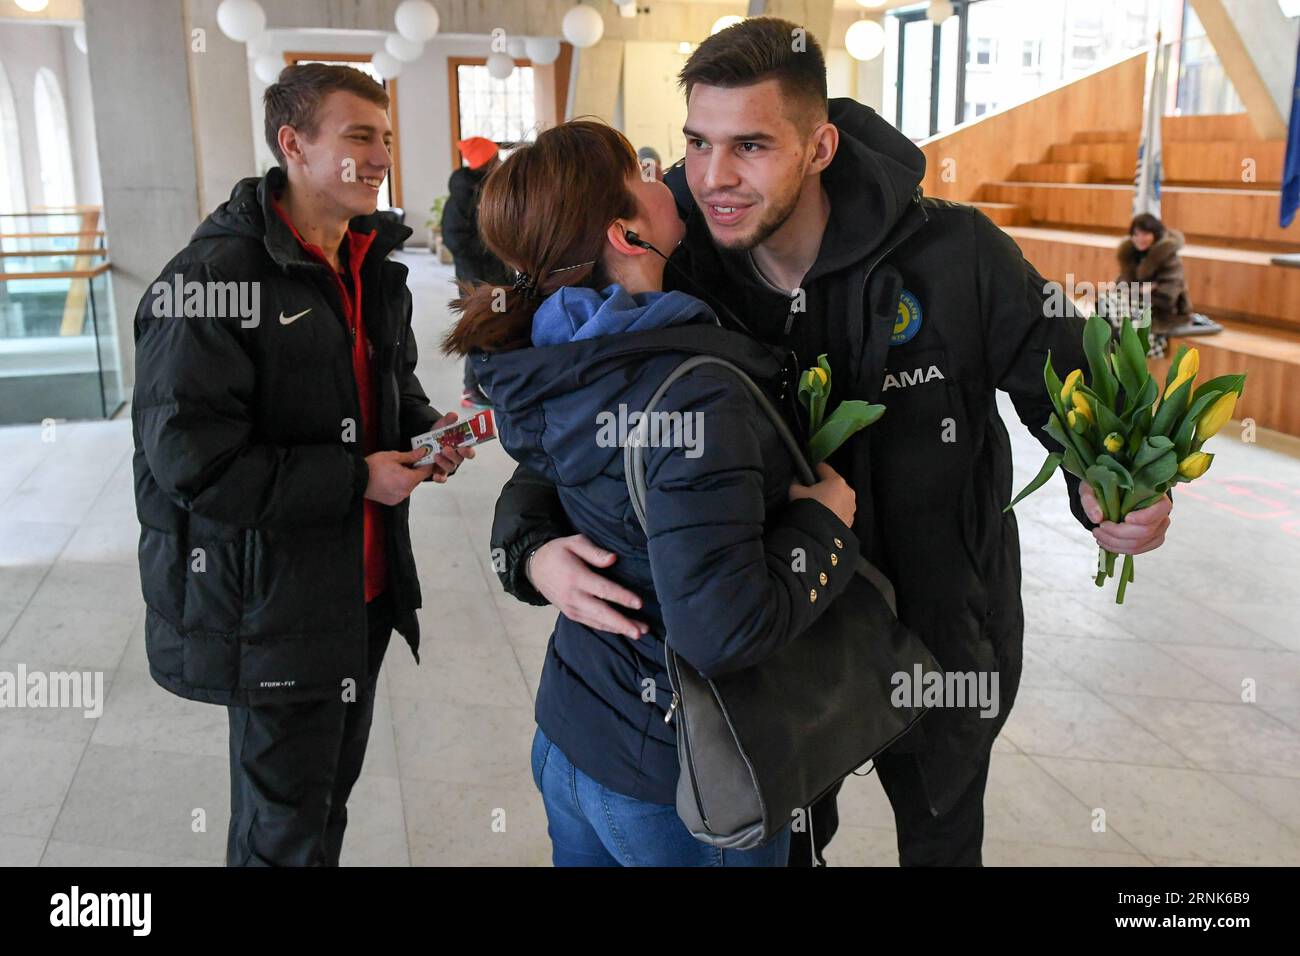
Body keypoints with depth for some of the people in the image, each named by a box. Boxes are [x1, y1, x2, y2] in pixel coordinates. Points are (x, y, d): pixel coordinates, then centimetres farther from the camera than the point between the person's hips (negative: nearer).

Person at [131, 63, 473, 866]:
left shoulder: (372, 270, 8)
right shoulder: (212, 281, -20)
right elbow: (191, 462, -23)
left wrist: (427, 429, -2)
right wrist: (357, 480, -21)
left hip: (365, 588, 8)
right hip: (272, 603, -7)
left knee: (334, 787, 23)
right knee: (285, 828, 9)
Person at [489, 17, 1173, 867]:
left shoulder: (954, 255, -23)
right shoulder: (674, 286, -17)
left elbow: (1068, 383, -9)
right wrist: (532, 552, -32)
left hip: (945, 631, -1)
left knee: (941, 841, 25)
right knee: (781, 842, 25)